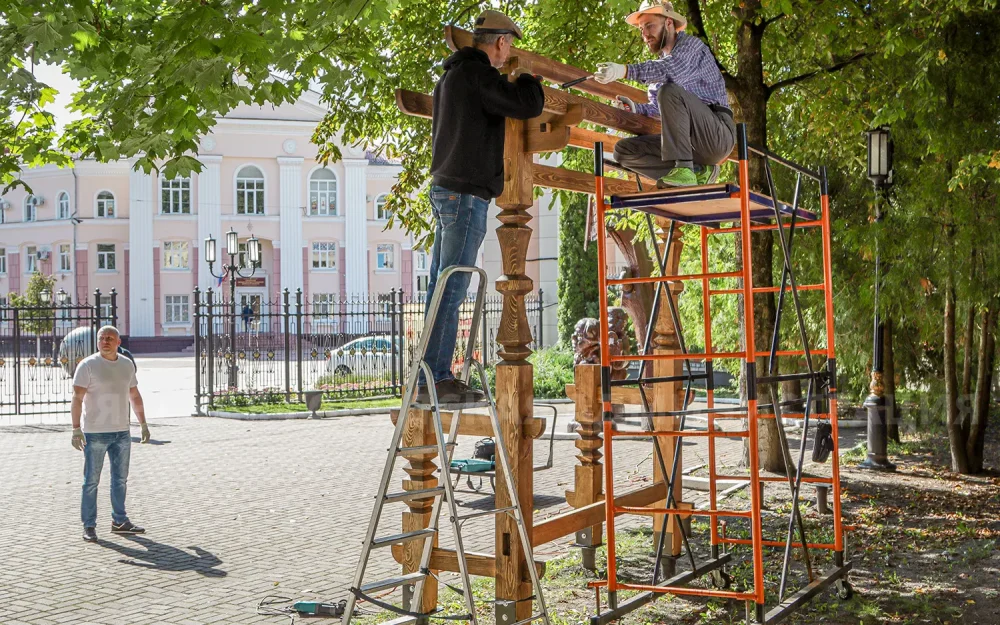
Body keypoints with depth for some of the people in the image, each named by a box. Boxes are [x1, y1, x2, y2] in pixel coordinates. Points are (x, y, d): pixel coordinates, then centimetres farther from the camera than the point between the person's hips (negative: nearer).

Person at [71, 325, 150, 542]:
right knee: (91, 481, 0)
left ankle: (119, 521, 23)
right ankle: (89, 526, 8)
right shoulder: (87, 365, -8)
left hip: (121, 432, 6)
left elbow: (135, 396, 16)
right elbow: (77, 399, -14)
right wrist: (76, 429, -22)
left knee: (120, 479, 12)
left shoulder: (127, 364, 8)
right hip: (95, 433, -5)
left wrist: (143, 424, 13)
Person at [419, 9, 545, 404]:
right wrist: (528, 78, 5)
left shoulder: (451, 76, 20)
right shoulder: (477, 75, -11)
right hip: (465, 193, -10)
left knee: (442, 288, 8)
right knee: (451, 289, -10)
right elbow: (528, 105, -18)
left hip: (446, 188, 10)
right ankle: (435, 379, -10)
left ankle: (432, 379, 10)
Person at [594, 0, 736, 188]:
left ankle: (682, 169, -32)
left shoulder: (691, 44, -2)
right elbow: (658, 108, 26)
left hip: (718, 135, -8)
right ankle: (697, 172, -10)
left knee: (669, 91, -29)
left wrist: (625, 71, -36)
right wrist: (637, 108, 5)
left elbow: (672, 69, -26)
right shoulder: (659, 63, 21)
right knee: (623, 151, -2)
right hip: (689, 144, 8)